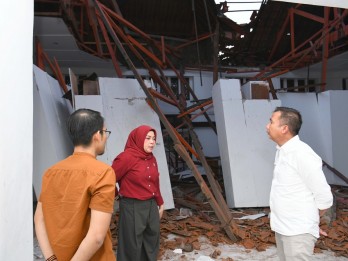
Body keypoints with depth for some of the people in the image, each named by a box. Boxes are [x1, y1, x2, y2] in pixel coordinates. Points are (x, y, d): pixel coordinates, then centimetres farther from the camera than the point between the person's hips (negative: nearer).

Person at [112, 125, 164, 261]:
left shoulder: (151, 158, 6)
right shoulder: (127, 157, -17)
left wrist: (160, 203, 19)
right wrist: (117, 196, -4)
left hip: (151, 206, 7)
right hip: (132, 207, -7)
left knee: (151, 243, 20)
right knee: (133, 246, 8)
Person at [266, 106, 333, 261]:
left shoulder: (302, 154, -21)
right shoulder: (281, 151, 6)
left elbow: (324, 197, -16)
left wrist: (307, 221, 0)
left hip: (298, 231, -8)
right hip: (281, 228, 8)